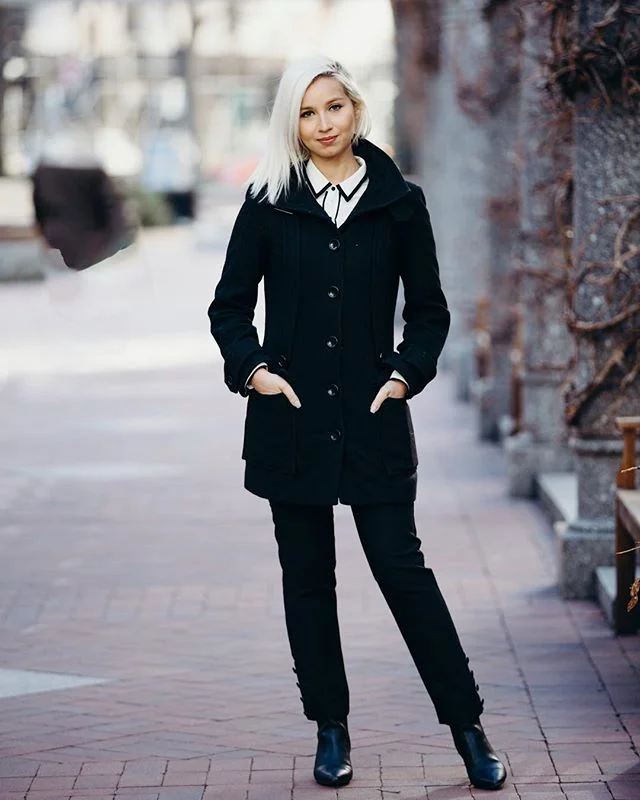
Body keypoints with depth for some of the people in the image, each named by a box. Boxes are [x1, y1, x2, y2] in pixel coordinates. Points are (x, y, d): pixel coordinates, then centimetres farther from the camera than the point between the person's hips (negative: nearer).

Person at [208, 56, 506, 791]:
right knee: (307, 577, 7)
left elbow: (428, 309, 9)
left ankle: (467, 727, 6)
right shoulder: (269, 204, 2)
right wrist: (252, 368, -7)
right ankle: (330, 730, 17)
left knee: (401, 565, -3)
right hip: (292, 417, 1)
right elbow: (229, 305, 8)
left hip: (373, 414, -1)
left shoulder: (399, 202, 2)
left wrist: (406, 374, -5)